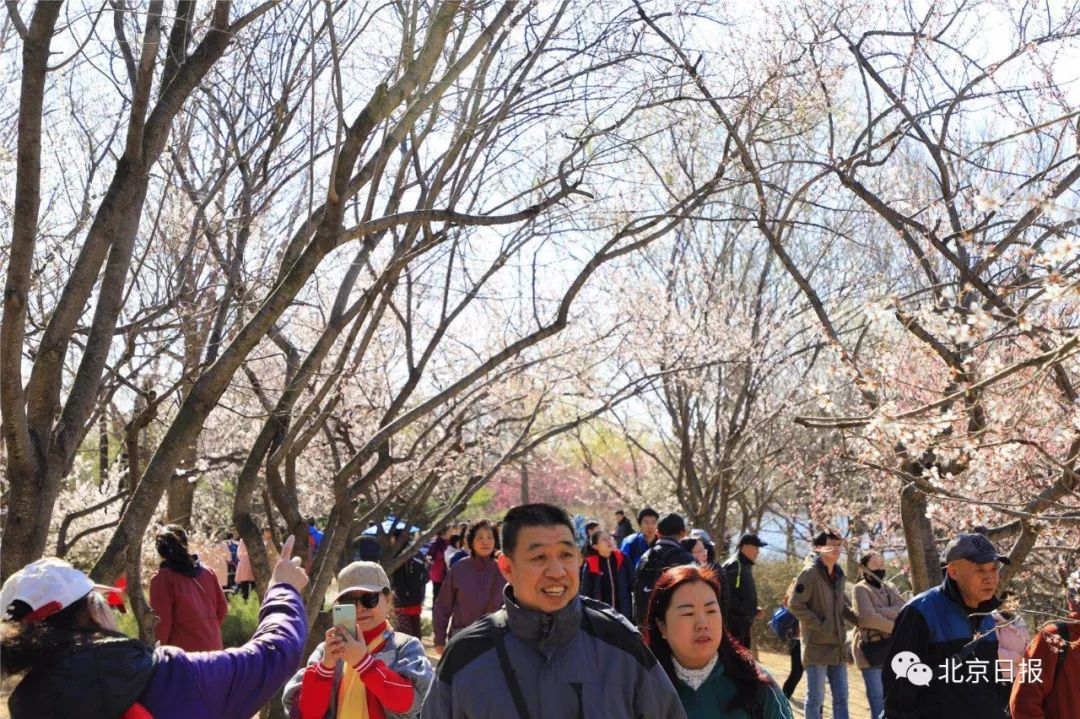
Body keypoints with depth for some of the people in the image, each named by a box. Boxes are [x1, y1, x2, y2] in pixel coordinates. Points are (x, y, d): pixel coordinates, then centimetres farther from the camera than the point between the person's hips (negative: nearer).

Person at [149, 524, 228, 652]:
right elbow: (222, 607, 11)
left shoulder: (162, 578, -9)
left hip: (184, 651, -5)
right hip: (213, 647, 5)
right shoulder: (207, 572, 7)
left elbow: (162, 620, -11)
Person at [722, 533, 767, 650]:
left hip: (743, 623, 10)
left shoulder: (746, 566, 17)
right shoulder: (733, 566, -14)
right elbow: (726, 595, -24)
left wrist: (754, 610, 9)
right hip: (734, 622, -10)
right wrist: (744, 610, -20)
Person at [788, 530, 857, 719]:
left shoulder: (838, 574, 11)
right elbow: (795, 605, -16)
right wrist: (820, 625, -18)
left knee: (841, 698, 11)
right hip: (817, 646, -7)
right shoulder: (810, 573, -12)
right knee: (816, 698, 0)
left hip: (837, 646, 7)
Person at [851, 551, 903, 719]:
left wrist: (880, 612, -17)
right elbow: (868, 617, -17)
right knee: (877, 697, -6)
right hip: (871, 649, -6)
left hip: (891, 648, 6)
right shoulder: (860, 589, -5)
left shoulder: (889, 588, 15)